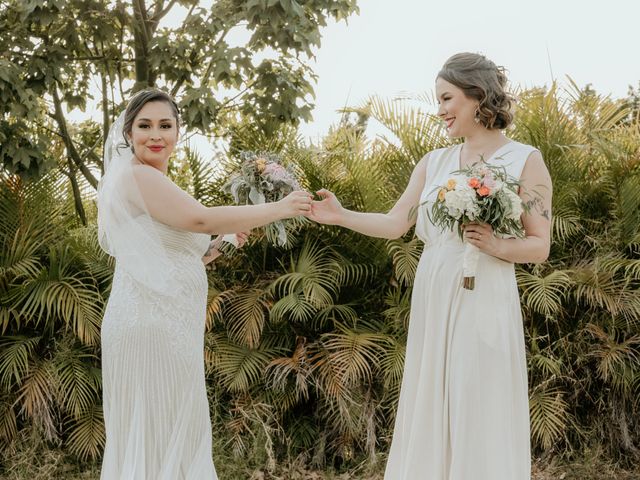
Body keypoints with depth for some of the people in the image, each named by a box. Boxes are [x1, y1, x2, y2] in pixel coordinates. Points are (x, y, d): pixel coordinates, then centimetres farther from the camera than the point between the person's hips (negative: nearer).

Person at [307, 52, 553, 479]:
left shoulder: (525, 161, -3)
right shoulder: (434, 162, 11)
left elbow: (540, 247, -3)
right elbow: (395, 224, 7)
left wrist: (497, 245, -20)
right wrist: (341, 216, -5)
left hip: (482, 300, -5)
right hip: (431, 298, 5)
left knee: (480, 414, -1)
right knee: (429, 409, 9)